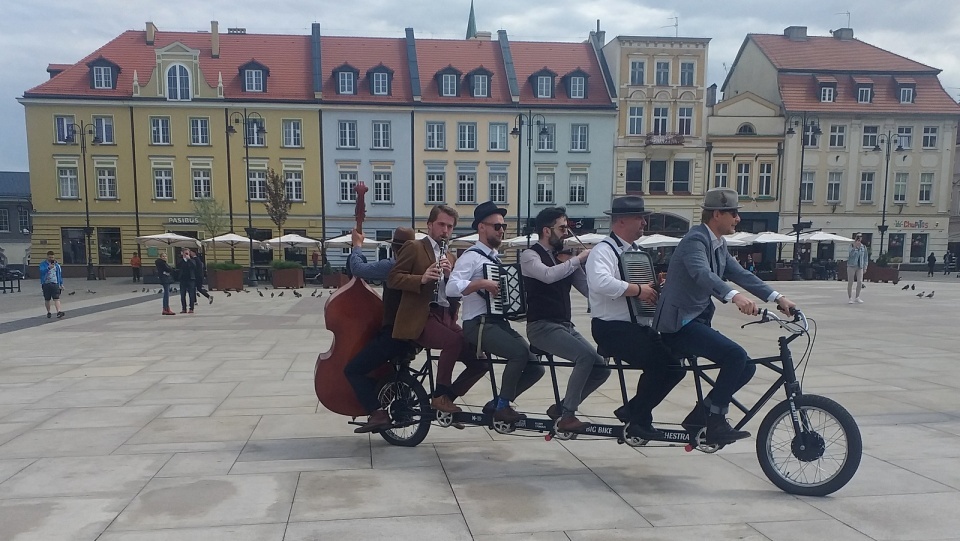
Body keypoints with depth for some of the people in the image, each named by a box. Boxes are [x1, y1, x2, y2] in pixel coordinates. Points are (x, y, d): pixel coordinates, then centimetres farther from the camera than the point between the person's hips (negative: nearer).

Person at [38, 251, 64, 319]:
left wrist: (61, 284, 14)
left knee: (56, 298, -12)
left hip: (55, 283, 1)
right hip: (46, 284, -1)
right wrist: (49, 268, -32)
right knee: (47, 299, 9)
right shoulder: (43, 264, 1)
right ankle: (48, 312, 24)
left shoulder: (57, 265, 10)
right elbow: (42, 271, -17)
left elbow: (60, 274, 16)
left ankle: (59, 311, -23)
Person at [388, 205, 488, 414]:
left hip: (445, 317, 7)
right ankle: (439, 396, -17)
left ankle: (448, 396, 10)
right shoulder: (414, 248, 5)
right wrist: (422, 278, -19)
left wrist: (451, 275, -5)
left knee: (480, 360, -7)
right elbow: (393, 278, -4)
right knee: (455, 340, -34)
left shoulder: (450, 257, 24)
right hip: (420, 318, -7)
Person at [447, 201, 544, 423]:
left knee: (535, 368, -1)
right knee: (520, 351, -29)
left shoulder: (496, 258, 18)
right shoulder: (471, 257, -8)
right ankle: (503, 406, -11)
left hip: (499, 322, 8)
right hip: (478, 325, -8)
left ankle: (497, 403, 13)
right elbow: (451, 288, -23)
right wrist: (481, 283, -29)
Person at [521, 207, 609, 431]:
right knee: (586, 356, -26)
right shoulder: (530, 255, -5)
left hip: (566, 326, 7)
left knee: (601, 368, -2)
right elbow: (548, 275, -28)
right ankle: (567, 416, -14)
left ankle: (562, 406, 14)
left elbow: (590, 290, 9)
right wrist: (578, 259, -20)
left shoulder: (563, 258, 14)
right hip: (542, 327, -7)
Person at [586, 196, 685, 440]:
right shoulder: (604, 251, -12)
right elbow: (601, 282, -33)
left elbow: (646, 283, 28)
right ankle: (638, 418, -2)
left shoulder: (636, 251, 17)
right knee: (660, 364, -22)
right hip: (613, 328, -9)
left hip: (640, 327, 9)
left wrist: (657, 286, 6)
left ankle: (634, 411, 13)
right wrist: (638, 290, -27)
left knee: (674, 366, 0)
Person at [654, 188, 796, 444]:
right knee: (735, 355, -23)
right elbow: (702, 274, -35)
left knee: (746, 367, 3)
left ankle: (700, 417, 8)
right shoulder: (695, 240, -17)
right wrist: (734, 295, -52)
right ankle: (716, 423, -10)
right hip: (679, 324, -10)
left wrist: (777, 297, -3)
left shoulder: (719, 244, 13)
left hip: (698, 321, 10)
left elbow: (741, 274, 9)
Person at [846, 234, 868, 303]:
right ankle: (850, 298, 9)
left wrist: (865, 267, 10)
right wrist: (855, 246, -30)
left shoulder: (863, 247, 8)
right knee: (850, 282, 1)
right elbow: (850, 254, -21)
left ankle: (857, 297, 10)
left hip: (860, 267, 3)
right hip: (851, 266, -3)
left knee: (860, 282, -6)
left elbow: (865, 258, 14)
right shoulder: (851, 246, -2)